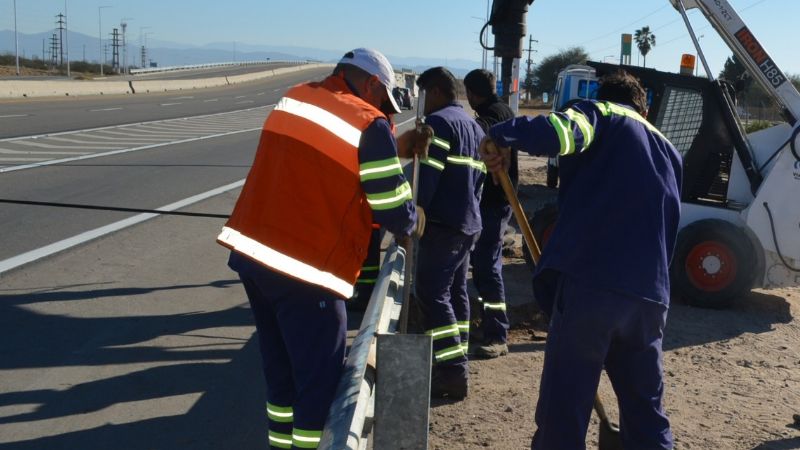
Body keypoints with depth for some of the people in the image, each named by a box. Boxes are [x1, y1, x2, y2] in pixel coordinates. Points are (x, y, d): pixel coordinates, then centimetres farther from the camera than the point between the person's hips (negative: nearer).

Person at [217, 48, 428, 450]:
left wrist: (396, 149, 20)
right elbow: (396, 215, -7)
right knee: (320, 383, 4)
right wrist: (414, 218, 15)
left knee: (281, 371, 20)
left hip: (250, 251, 8)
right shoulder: (368, 125, -10)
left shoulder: (294, 98, 11)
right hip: (304, 270, -8)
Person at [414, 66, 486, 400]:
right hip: (468, 223, 10)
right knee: (456, 291, 14)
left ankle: (453, 371, -13)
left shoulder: (438, 122, -10)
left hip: (442, 223, -10)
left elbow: (427, 175, -18)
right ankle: (455, 363, 20)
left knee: (432, 293, -9)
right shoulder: (474, 126, 21)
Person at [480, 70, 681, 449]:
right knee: (645, 406, 18)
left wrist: (501, 136, -7)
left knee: (564, 405, 0)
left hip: (590, 280, -6)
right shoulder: (668, 152, 28)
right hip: (650, 295, 7)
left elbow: (560, 132, -17)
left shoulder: (601, 114, 8)